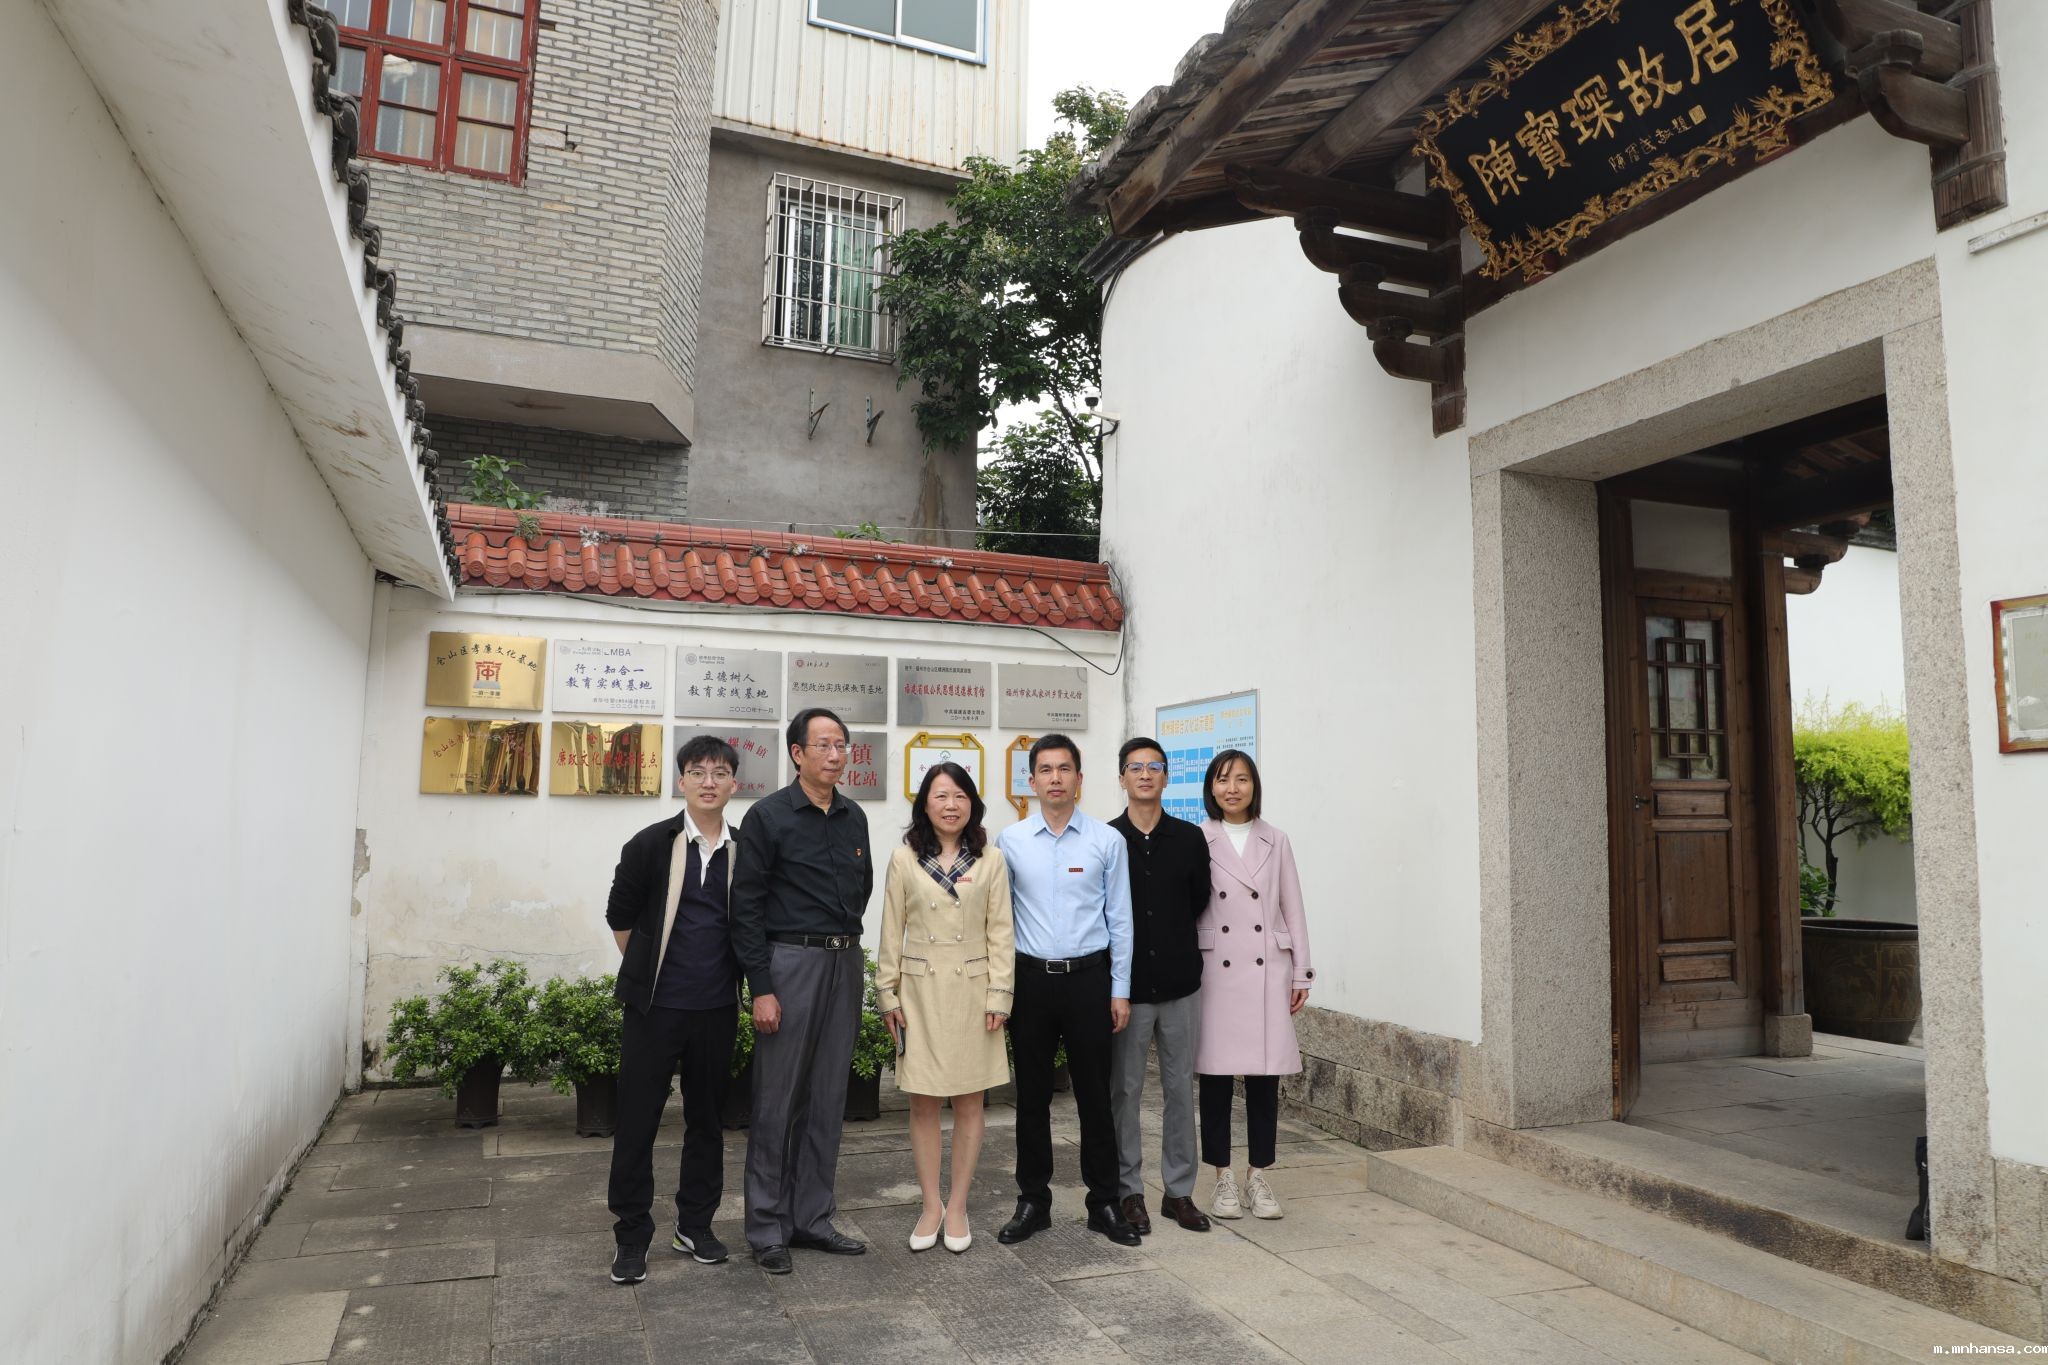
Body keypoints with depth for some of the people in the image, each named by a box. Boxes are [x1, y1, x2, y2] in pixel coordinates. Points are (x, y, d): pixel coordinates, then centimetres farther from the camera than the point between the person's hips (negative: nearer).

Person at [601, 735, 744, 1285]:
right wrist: (646, 971, 7)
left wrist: (735, 979, 6)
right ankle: (631, 1235, 18)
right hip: (655, 1006, -2)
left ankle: (695, 1224, 28)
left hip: (717, 1007, 2)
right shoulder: (650, 844, -5)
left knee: (706, 1117, 13)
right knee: (637, 1120, 3)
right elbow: (620, 917, 4)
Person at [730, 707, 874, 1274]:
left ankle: (812, 1217, 23)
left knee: (828, 1099, 11)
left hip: (844, 962, 6)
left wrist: (845, 934, 12)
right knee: (778, 1101, 2)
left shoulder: (854, 818, 9)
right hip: (790, 962, -5)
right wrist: (761, 987, -13)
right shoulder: (768, 816, -7)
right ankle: (768, 1229, 15)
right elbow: (746, 905, -9)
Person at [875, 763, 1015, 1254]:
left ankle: (957, 1207, 18)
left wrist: (998, 996, -5)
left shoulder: (990, 861, 0)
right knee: (923, 1103, 5)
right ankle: (931, 1205, 18)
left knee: (969, 1102, 6)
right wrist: (888, 994, 1)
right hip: (920, 990, 0)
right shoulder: (904, 859, 1)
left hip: (972, 991, 0)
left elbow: (999, 933, 0)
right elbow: (891, 933, 4)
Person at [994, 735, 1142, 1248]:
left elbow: (1119, 918, 2)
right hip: (1031, 979, 1)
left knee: (1095, 1095, 6)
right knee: (1032, 1095, 9)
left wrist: (1120, 990, 0)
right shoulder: (1011, 841, 2)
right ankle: (1033, 1202, 23)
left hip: (1089, 978, -1)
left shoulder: (1107, 840, -1)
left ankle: (1104, 1204, 21)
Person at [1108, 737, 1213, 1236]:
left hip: (1180, 983, 2)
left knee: (1181, 1089, 9)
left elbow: (1199, 903, 10)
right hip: (1126, 985, -2)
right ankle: (1129, 1191, 19)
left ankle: (1179, 1191, 22)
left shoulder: (1190, 838, 3)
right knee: (1124, 1091, 6)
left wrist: (1174, 948, 10)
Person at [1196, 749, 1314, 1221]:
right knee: (1216, 1076, 3)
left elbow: (1292, 909, 9)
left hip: (1267, 970, 2)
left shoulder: (1275, 842, 8)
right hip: (1214, 969, -2)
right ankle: (1224, 1178, 16)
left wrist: (1301, 973, 7)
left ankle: (1258, 1178, 18)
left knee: (1265, 1078, 5)